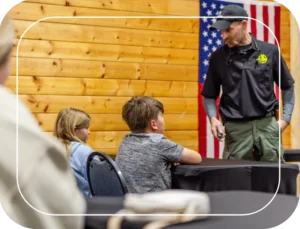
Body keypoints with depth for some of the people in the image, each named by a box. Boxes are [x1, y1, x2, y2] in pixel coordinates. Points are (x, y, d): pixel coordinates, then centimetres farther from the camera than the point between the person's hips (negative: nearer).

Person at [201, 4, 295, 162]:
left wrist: (286, 118, 3)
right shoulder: (218, 57, 3)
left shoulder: (270, 51, 2)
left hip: (267, 124, 0)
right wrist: (213, 118, -7)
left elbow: (287, 87, 12)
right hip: (235, 128, 0)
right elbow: (210, 95, 10)